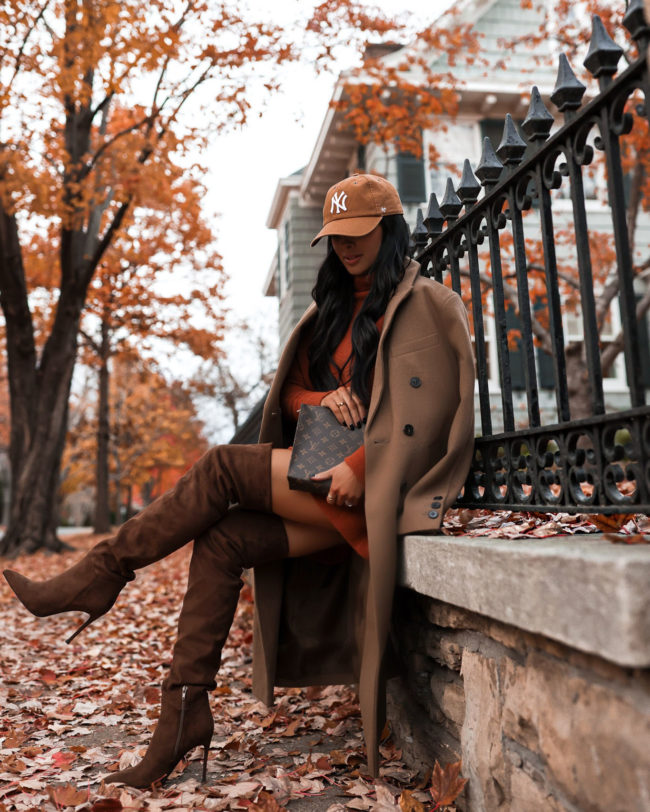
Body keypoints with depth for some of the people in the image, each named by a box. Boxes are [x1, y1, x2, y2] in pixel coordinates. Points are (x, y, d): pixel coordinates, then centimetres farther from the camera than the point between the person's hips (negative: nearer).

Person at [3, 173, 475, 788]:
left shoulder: (429, 305, -1)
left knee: (222, 469, -19)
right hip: (326, 471, 7)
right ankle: (184, 711, -6)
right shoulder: (331, 310, 21)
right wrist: (321, 399, -6)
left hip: (372, 487, -6)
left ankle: (101, 574, -6)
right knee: (220, 543, -13)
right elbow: (291, 390, 19)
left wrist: (359, 468, -19)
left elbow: (432, 408, -10)